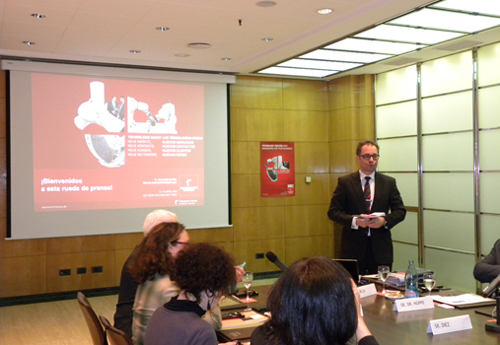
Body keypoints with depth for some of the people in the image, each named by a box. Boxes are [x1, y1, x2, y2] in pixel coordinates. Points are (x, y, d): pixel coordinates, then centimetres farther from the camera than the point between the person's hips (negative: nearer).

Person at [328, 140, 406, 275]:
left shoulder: (389, 182, 7)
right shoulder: (345, 182, 1)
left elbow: (400, 211, 7)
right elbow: (333, 212, -1)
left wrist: (384, 220, -13)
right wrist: (354, 221, -17)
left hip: (381, 248, 2)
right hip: (353, 248, -2)